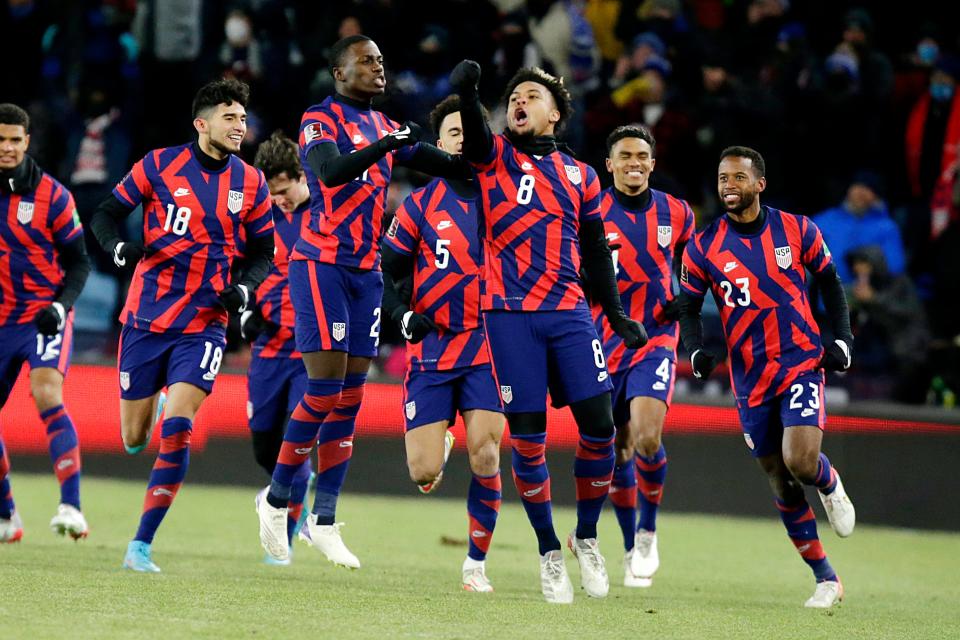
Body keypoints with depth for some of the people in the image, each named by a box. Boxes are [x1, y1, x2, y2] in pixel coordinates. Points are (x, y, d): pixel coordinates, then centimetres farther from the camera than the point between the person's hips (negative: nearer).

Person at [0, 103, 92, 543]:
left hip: (44, 317, -4)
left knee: (47, 396, -25)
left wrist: (61, 305, -16)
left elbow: (78, 261, -2)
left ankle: (71, 507, -29)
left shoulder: (51, 195, -6)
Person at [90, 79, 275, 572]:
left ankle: (141, 546, -12)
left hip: (204, 323, 0)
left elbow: (263, 252, 11)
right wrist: (119, 248, -18)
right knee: (134, 439, 6)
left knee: (177, 430, -17)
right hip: (146, 318, 0)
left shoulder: (250, 183, 3)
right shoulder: (159, 164, -3)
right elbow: (105, 215, 3)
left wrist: (244, 288, -9)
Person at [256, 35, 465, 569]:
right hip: (321, 263, -7)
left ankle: (324, 521, 8)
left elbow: (445, 164, 17)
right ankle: (277, 499, 2)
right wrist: (385, 145, -37)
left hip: (365, 272, 7)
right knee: (325, 389, -13)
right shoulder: (321, 119, -6)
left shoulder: (384, 126, 15)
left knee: (349, 399, 4)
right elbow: (330, 171, -25)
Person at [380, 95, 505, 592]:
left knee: (484, 457, -14)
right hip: (431, 347, 0)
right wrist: (403, 315, -12)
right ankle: (439, 445, 32)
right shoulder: (419, 206, 2)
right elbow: (385, 273, 4)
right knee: (423, 473, -6)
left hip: (489, 346, 0)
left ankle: (477, 561, 3)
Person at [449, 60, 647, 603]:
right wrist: (466, 91, -36)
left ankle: (587, 538, 15)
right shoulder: (495, 157, 7)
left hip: (570, 313, 2)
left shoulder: (581, 176, 16)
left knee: (599, 424, -6)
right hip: (510, 315, -2)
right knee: (527, 438, -3)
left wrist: (619, 315, 16)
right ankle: (549, 552, 11)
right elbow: (472, 130, -15)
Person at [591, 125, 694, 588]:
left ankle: (647, 532, 1)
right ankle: (631, 546, 25)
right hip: (604, 344, 1)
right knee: (618, 451, 7)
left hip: (656, 339, -1)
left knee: (646, 438, -21)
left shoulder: (676, 214, 1)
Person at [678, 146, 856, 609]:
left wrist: (842, 339, 2)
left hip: (803, 363, -2)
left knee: (800, 462, -22)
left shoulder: (797, 231, -2)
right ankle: (825, 578, 17)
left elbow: (829, 281, 11)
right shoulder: (703, 247, -1)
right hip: (750, 378, 2)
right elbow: (688, 306, 7)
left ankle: (830, 485, 15)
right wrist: (696, 352, -11)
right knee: (782, 486, 4)